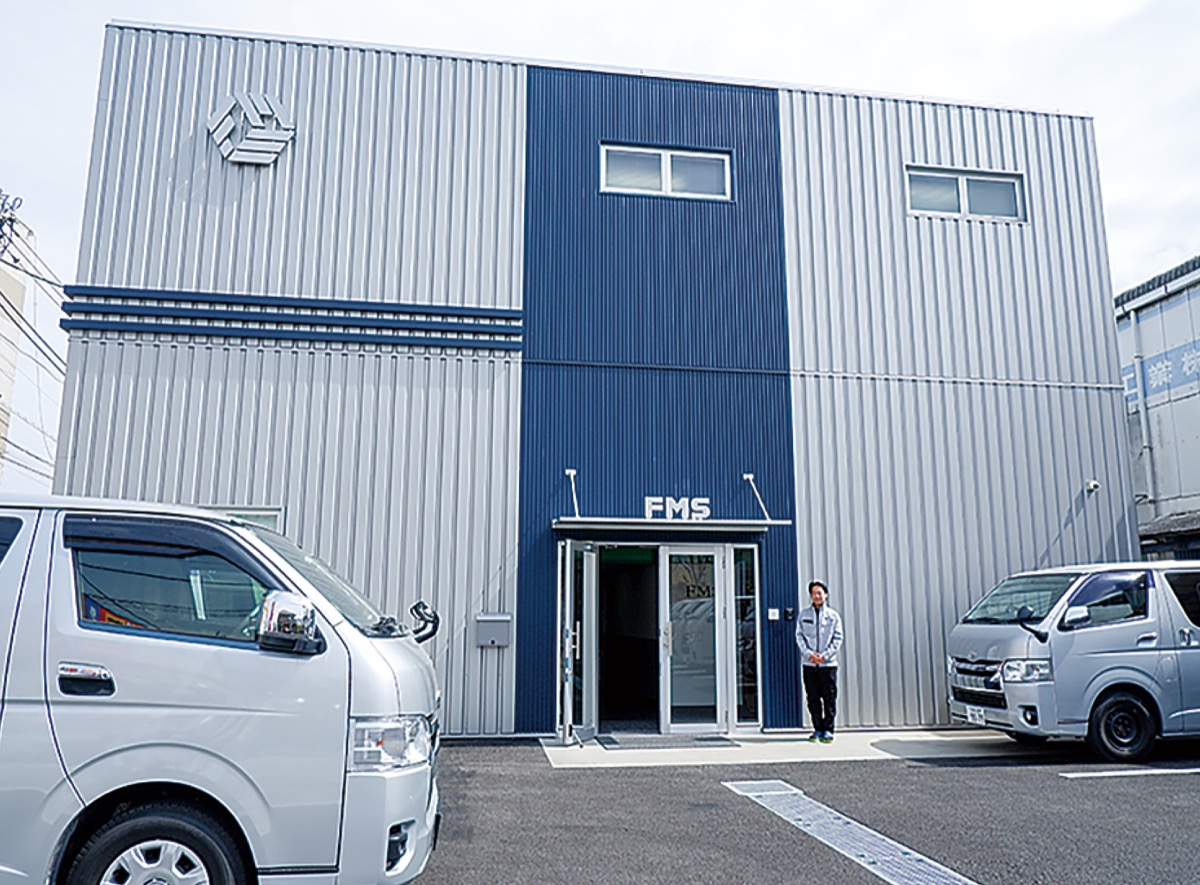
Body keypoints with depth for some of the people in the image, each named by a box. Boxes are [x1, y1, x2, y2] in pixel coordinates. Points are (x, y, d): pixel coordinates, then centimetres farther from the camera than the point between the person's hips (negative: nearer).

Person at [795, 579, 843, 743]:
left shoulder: (833, 616, 6)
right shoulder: (804, 614, 9)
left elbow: (837, 639, 2)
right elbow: (799, 636, 5)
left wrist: (825, 655, -10)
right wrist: (809, 653, -10)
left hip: (828, 663, -1)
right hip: (809, 663, 1)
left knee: (829, 698, -1)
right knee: (813, 698, 4)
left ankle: (828, 730, 7)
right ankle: (818, 729, 14)